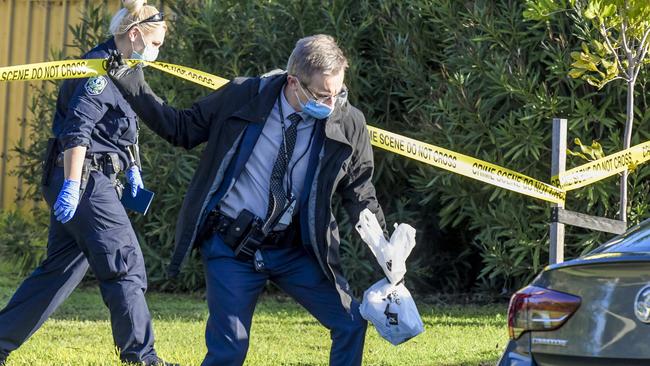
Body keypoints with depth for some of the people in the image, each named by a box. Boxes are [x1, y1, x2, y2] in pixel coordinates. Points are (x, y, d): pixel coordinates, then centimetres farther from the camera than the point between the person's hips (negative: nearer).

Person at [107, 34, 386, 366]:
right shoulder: (242, 97, -11)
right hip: (230, 248, -2)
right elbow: (182, 130, 3)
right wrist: (130, 85, -2)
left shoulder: (348, 124, -8)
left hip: (295, 250, 2)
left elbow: (359, 192, 6)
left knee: (351, 325, -3)